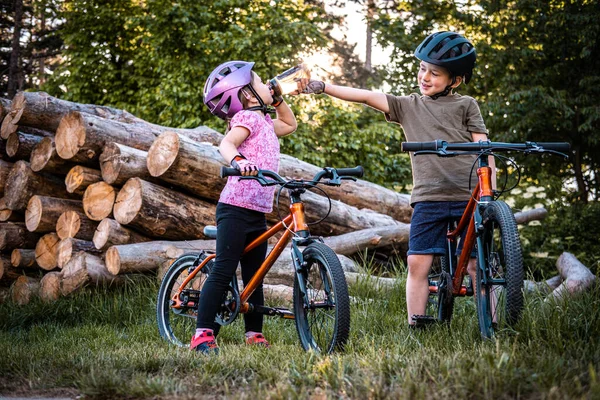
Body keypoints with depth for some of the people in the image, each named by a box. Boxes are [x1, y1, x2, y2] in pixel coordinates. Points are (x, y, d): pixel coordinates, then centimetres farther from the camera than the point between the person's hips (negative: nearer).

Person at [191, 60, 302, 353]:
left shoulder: (265, 121, 19)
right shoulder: (247, 117, -7)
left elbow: (290, 125, 39)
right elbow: (226, 144, -24)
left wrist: (277, 98, 26)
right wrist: (238, 161, -45)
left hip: (258, 211, 9)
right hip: (235, 208, -9)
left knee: (255, 276, 10)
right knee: (223, 271, -11)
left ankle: (254, 333, 16)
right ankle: (202, 334, -9)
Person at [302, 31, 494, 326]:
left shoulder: (466, 105, 9)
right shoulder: (408, 106, 15)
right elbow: (367, 96, 9)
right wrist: (322, 87, 2)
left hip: (468, 197, -2)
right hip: (428, 198, 2)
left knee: (476, 265, -3)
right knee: (417, 262, -4)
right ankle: (416, 325, 4)